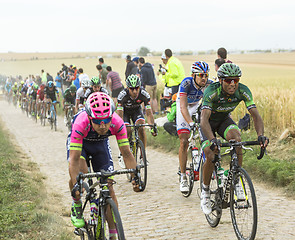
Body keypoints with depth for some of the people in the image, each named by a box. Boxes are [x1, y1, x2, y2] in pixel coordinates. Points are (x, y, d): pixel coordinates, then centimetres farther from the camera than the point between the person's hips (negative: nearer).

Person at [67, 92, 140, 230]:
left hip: (101, 144, 2)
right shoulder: (81, 124, -41)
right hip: (79, 142, -2)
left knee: (109, 187, -7)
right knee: (79, 171, -33)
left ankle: (114, 233, 1)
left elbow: (126, 153, -29)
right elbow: (74, 158, -41)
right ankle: (76, 206, -3)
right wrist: (75, 185, -51)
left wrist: (135, 176, -43)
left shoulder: (117, 123, -34)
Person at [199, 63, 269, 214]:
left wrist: (261, 135, -47)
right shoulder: (212, 91, -35)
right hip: (208, 121, -2)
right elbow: (204, 119, -45)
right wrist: (212, 140, -61)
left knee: (235, 137, -30)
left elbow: (255, 115, -28)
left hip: (224, 119, 2)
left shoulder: (243, 91, -25)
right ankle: (205, 191, 4)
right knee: (211, 156, -20)